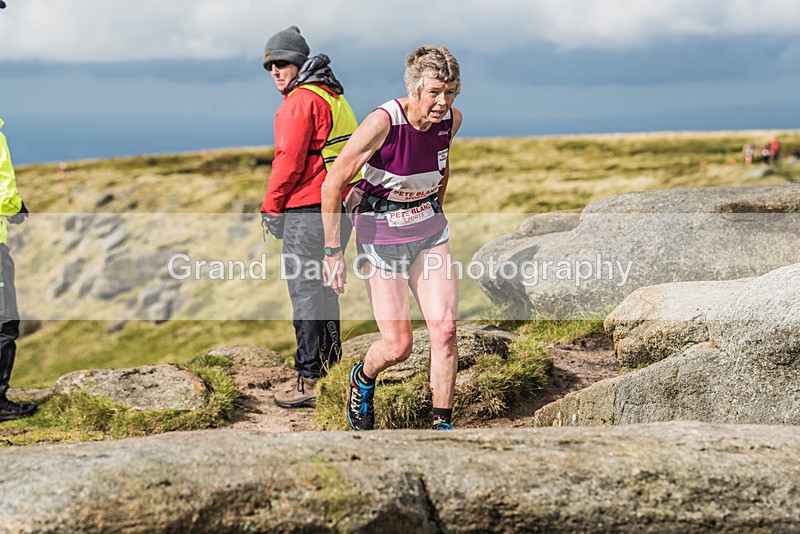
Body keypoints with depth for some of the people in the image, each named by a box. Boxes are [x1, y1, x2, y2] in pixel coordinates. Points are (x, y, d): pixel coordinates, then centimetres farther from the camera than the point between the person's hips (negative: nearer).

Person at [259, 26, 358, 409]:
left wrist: (271, 208, -7)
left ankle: (309, 380, -5)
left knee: (305, 293, -6)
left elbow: (289, 162, -17)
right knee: (324, 288, 18)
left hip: (308, 210, -9)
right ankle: (331, 368, 26)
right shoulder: (334, 96, 17)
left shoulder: (300, 100, -12)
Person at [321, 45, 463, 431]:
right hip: (381, 236, -4)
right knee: (397, 346, -6)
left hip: (430, 232, 5)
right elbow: (332, 185, -18)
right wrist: (333, 253, -16)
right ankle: (363, 379, 29)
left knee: (445, 328, -10)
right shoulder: (382, 123, -24)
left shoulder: (452, 120, -7)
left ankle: (441, 425, 3)